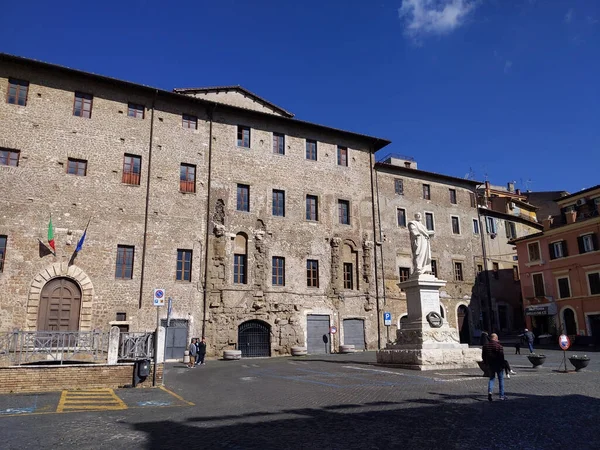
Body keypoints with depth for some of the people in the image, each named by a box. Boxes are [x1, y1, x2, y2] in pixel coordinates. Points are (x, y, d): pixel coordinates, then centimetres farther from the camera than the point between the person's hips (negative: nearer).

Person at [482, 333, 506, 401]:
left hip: (490, 365, 4)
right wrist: (502, 365, -9)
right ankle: (502, 395, 12)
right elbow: (501, 357, -17)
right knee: (501, 379, 8)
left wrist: (486, 364, 17)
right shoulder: (499, 346, -14)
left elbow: (483, 357, 9)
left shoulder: (485, 346, 4)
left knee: (491, 378, 14)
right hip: (498, 365, -4)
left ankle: (490, 391, -8)